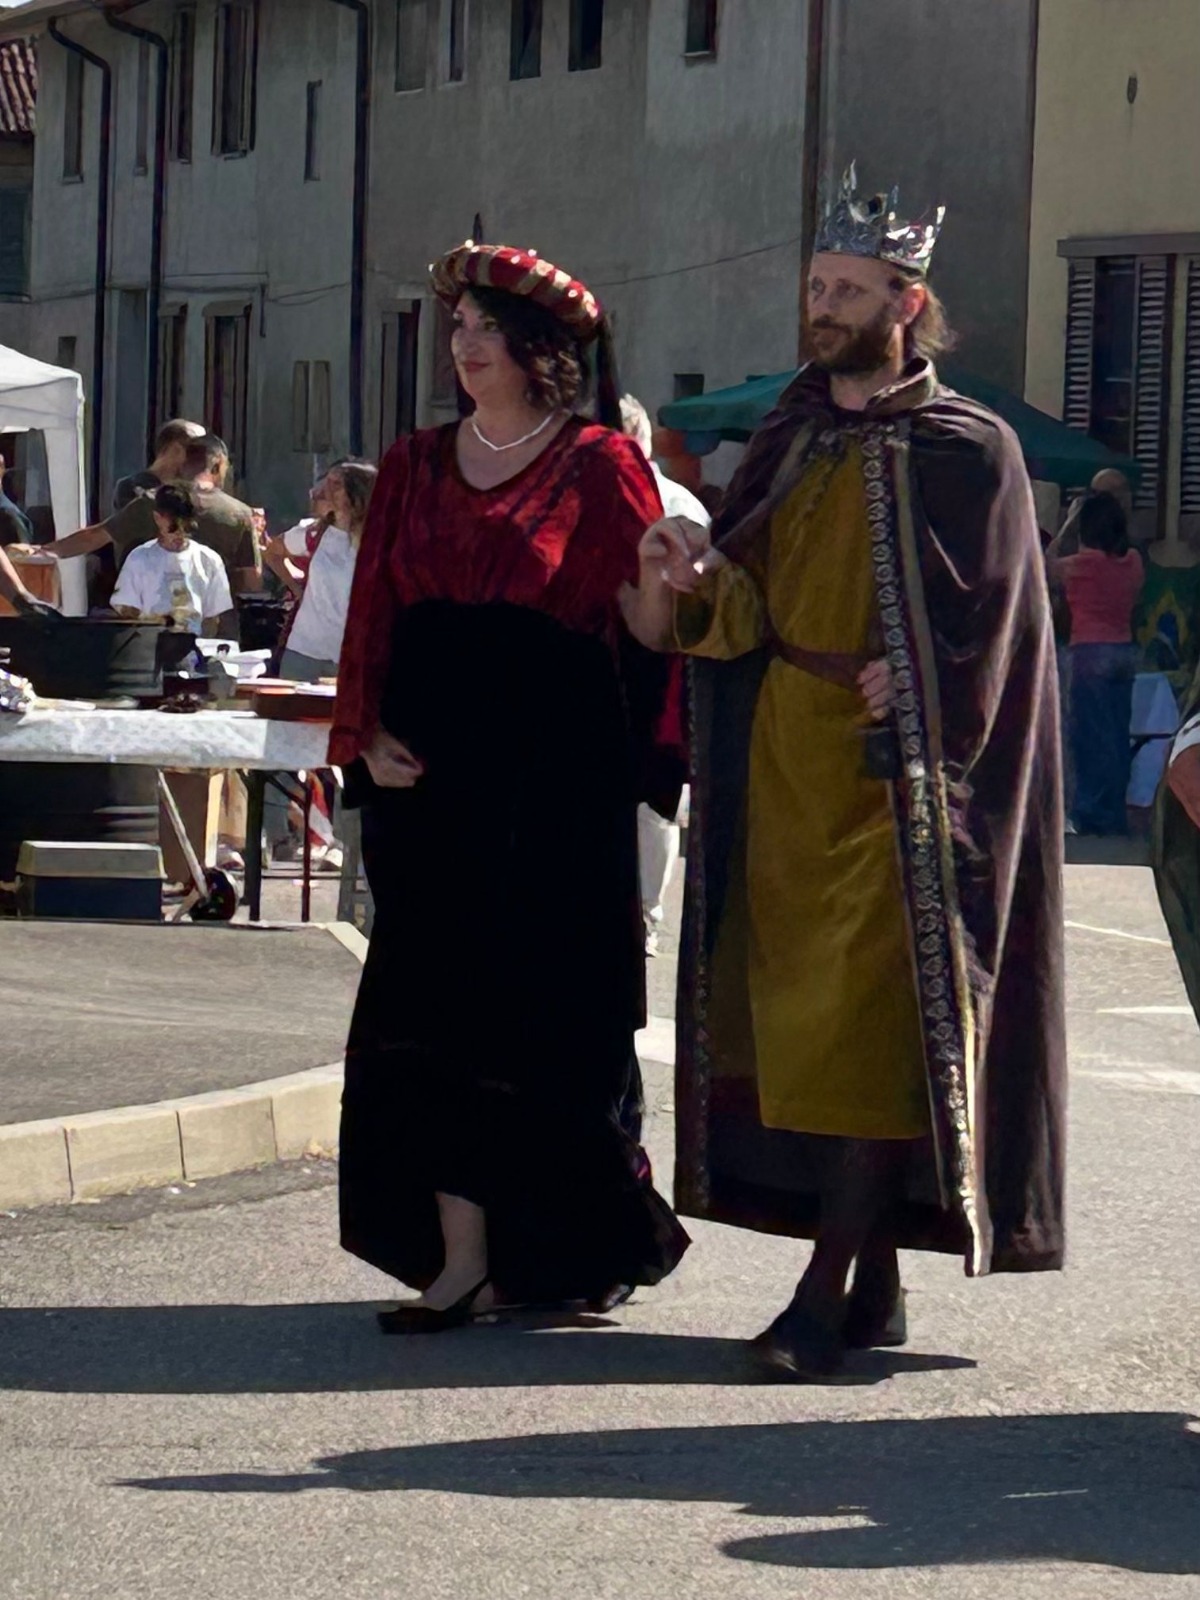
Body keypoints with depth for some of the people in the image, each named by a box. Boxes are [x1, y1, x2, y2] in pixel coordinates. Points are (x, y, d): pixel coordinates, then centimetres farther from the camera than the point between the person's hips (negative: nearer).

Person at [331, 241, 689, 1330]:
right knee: (439, 1011, 0)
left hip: (556, 772, -5)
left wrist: (632, 775, -12)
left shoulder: (600, 467, -1)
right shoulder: (416, 468, 13)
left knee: (552, 1017, -1)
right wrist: (369, 737, -3)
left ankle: (601, 1239, 16)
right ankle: (464, 1258, 2)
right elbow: (374, 615, 12)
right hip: (433, 773, 5)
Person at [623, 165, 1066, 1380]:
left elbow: (986, 629, -5)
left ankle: (827, 1292, -12)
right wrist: (689, 578, -11)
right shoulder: (789, 442, 14)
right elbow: (743, 598, 9)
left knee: (867, 1016, -10)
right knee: (796, 1009, 5)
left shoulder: (965, 450, -3)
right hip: (779, 766, 6)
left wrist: (902, 692, -15)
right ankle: (877, 1284, 13)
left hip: (893, 774, -6)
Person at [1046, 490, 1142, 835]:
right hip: (1125, 651, 6)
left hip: (1091, 652, -6)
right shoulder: (1133, 561, 2)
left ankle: (1096, 814, -2)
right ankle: (1115, 813, 16)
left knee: (1091, 734, -2)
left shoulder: (1082, 564, -12)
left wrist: (1070, 523, 13)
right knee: (1118, 734, 10)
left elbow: (1048, 562, 7)